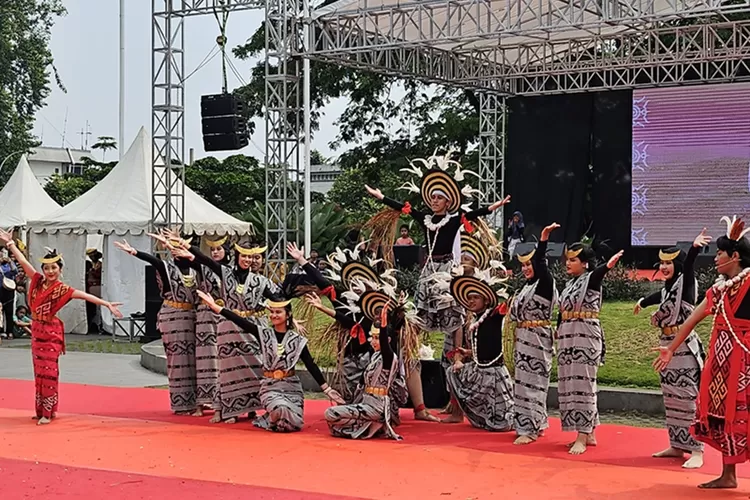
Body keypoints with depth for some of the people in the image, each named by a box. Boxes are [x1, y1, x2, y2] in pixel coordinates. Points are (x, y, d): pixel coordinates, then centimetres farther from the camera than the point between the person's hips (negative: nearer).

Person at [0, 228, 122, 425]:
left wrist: (107, 304, -29)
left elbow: (85, 296, -21)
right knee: (39, 372, 11)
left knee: (48, 372, -5)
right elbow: (23, 261, 6)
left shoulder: (61, 289, -13)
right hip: (37, 331, 6)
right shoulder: (38, 281, 2)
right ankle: (42, 409, 18)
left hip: (50, 333, -6)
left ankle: (48, 412, -1)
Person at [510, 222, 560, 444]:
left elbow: (540, 263, -27)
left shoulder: (545, 283, -10)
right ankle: (536, 424, 20)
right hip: (523, 339, 9)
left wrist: (543, 239, -37)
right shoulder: (528, 286, 15)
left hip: (537, 339, -9)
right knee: (524, 381, 12)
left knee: (532, 382, -7)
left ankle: (529, 428, -5)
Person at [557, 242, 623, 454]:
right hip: (568, 338, 9)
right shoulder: (570, 283, 16)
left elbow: (599, 272, -32)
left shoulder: (591, 279, -8)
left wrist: (608, 265, -54)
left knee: (582, 384, -10)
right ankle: (589, 434, 17)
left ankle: (582, 438, -9)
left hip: (586, 337, -8)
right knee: (570, 385, 9)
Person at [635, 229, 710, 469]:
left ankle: (696, 451, -8)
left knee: (688, 397, -10)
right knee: (671, 398, 10)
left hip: (685, 346, -9)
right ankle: (677, 446, 17)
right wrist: (643, 302, 54)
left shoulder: (685, 283, -8)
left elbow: (688, 264, -28)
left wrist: (695, 247, -47)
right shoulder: (668, 288, 15)